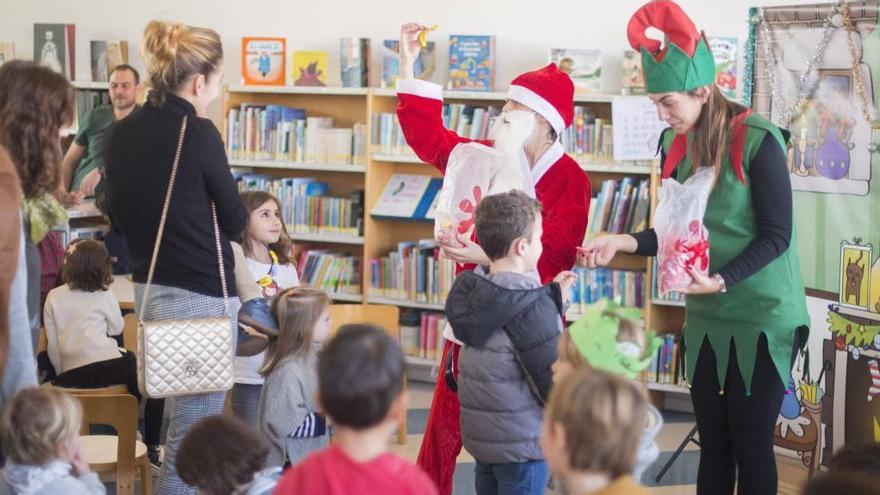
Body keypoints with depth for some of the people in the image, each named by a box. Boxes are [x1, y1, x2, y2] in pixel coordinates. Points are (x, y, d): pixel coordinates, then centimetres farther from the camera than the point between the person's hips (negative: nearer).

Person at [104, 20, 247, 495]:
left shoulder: (120, 134, 3)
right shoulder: (197, 132, -16)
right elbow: (235, 220, -6)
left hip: (147, 289, 8)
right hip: (201, 295, -8)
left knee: (184, 421, 24)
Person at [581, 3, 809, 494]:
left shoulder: (758, 139, -17)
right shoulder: (675, 145, 3)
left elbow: (776, 235, -16)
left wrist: (722, 281, -27)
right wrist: (624, 242, -7)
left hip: (762, 318, -6)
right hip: (706, 317, 6)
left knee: (751, 446, 1)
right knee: (713, 442, 12)